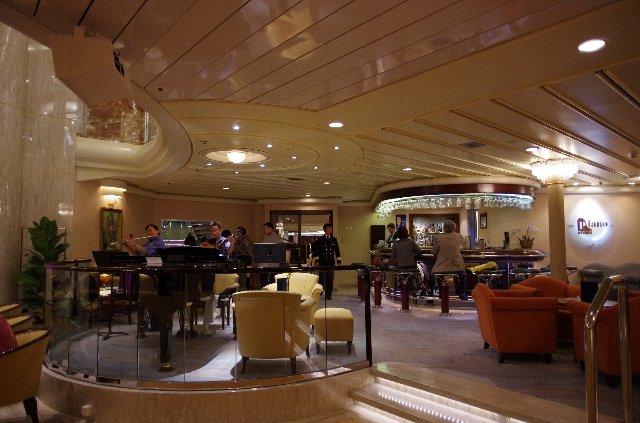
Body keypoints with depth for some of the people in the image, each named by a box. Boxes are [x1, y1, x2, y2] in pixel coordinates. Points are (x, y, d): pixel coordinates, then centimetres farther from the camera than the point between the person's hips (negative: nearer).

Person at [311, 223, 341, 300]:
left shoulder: (334, 240, 11)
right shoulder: (320, 239, 2)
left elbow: (337, 251, 13)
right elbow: (315, 251, -1)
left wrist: (339, 261, 8)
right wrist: (316, 260, -8)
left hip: (331, 263, 3)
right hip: (322, 263, -2)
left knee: (330, 279, 3)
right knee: (321, 279, 0)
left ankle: (328, 294, 12)